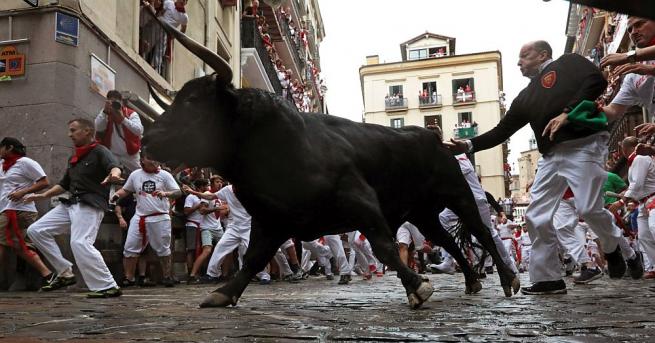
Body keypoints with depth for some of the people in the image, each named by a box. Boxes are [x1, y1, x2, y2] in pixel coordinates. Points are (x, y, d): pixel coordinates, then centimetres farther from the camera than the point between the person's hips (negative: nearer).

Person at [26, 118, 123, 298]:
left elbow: (115, 167, -27)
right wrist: (42, 195, 22)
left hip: (91, 205, -9)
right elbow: (64, 184, 30)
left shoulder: (99, 151, -5)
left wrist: (113, 175, -50)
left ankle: (109, 287, -20)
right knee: (36, 230, 7)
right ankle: (65, 273, 8)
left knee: (80, 243, -26)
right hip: (70, 203, 9)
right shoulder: (74, 159, 21)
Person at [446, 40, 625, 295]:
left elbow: (596, 81, -10)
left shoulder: (568, 63, 7)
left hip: (583, 146, -7)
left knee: (589, 208, -14)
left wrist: (567, 112, -18)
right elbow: (501, 131, 18)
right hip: (551, 156, 7)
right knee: (536, 217, -2)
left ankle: (613, 248, 20)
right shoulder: (526, 97, 21)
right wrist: (469, 145, 8)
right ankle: (548, 278, 7)